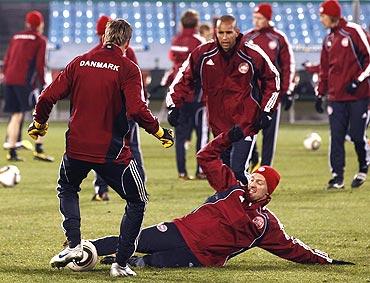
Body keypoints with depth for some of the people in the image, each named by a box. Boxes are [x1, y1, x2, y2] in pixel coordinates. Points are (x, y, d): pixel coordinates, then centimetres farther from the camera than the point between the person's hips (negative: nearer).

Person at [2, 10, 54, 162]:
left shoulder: (16, 37, 18)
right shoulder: (40, 39, 2)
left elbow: (6, 60, 17)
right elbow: (40, 64, -6)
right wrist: (43, 83, 0)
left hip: (9, 80, 6)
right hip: (26, 80, -6)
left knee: (16, 116, 12)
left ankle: (12, 152, 7)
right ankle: (38, 150, -10)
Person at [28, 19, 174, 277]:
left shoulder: (80, 63, 4)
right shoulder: (128, 69, -7)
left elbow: (49, 96, 3)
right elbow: (137, 110, -19)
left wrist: (39, 123, 20)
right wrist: (159, 132, -4)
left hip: (76, 148, 4)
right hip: (111, 150, -4)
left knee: (67, 189, 33)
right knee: (137, 202, 15)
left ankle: (74, 244, 16)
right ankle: (121, 264, 8)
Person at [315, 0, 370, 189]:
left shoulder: (354, 32, -7)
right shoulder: (328, 40, 15)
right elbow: (324, 69, 21)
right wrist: (320, 94, 16)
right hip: (336, 97, 6)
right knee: (336, 137, -2)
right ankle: (337, 176, -2)